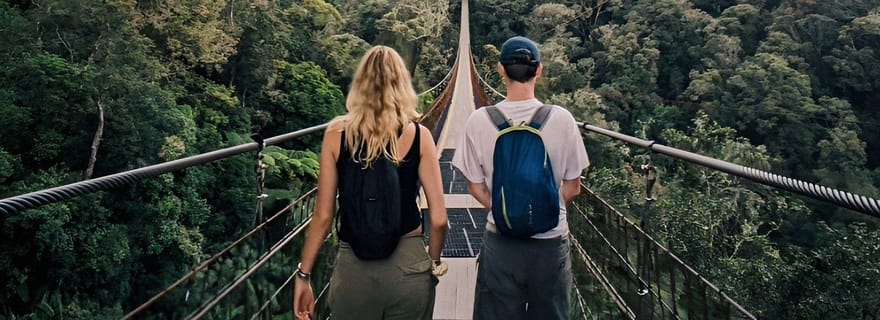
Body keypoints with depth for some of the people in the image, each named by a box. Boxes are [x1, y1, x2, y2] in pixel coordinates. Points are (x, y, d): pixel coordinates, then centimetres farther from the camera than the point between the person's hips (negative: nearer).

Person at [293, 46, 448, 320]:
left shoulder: (336, 133, -5)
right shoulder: (418, 135, -6)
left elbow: (323, 215, -5)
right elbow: (438, 218, -7)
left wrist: (303, 276, 5)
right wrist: (433, 262, 11)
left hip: (353, 267, 0)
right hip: (409, 265, 0)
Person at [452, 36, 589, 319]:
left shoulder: (480, 120, -10)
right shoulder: (561, 118, -9)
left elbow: (476, 188, -1)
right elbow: (572, 189, -1)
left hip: (501, 242, 0)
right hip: (552, 242, 0)